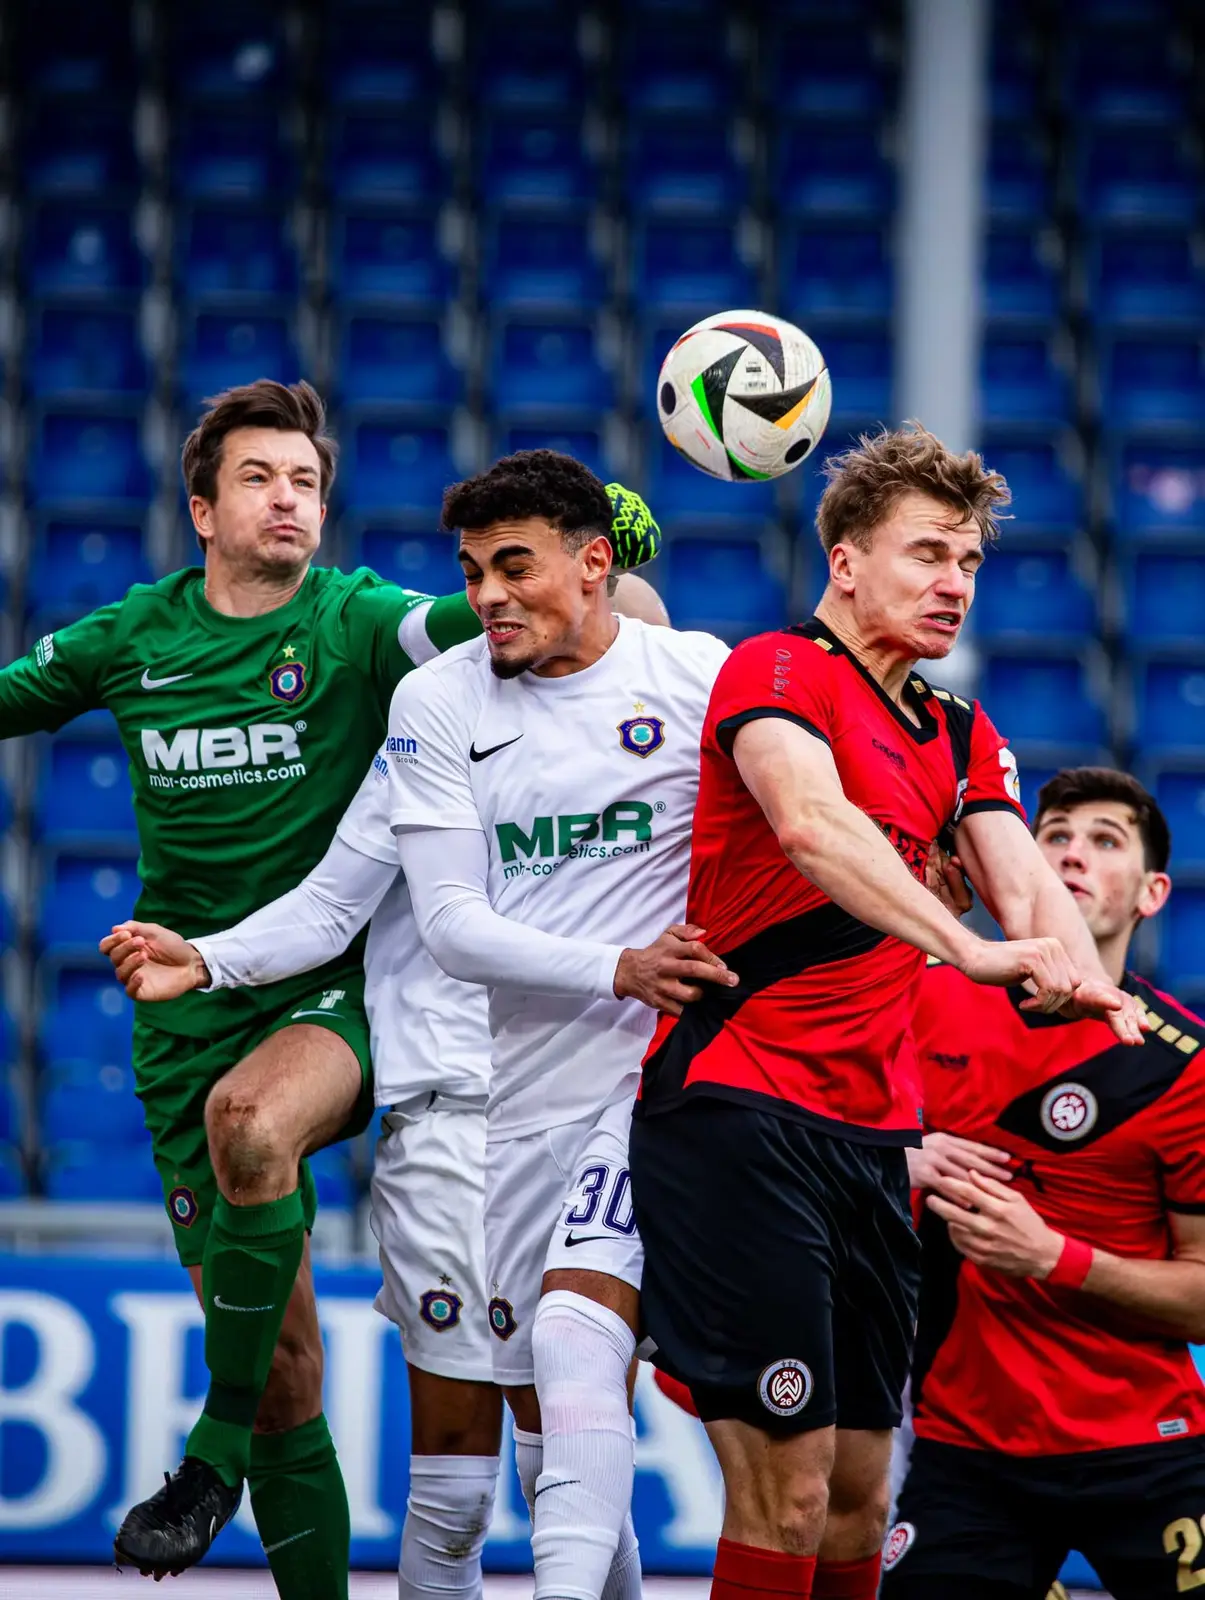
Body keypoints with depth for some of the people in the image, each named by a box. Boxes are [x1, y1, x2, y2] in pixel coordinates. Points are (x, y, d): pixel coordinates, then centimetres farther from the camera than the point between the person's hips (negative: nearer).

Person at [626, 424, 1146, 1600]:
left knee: (857, 1495, 8)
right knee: (785, 1492, -11)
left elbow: (1026, 882, 3)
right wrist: (966, 946, -41)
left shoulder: (960, 735, 18)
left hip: (873, 1131, 8)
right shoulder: (779, 671, -7)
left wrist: (1079, 975, -21)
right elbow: (811, 823, -27)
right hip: (738, 1108, -8)